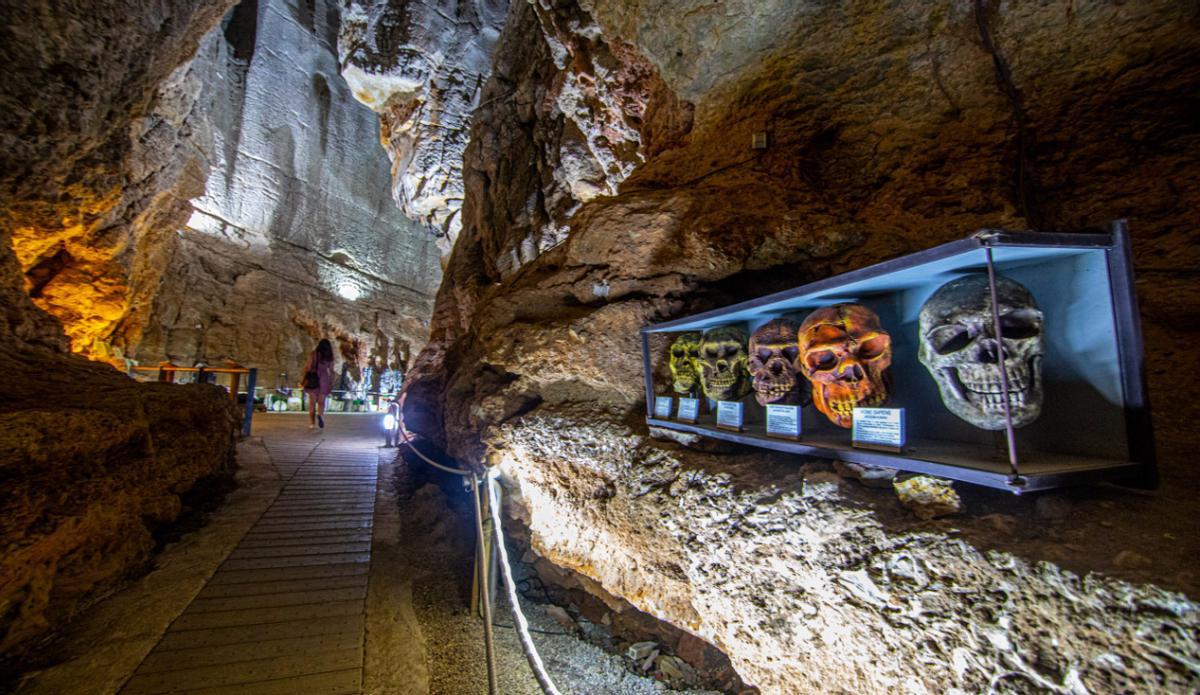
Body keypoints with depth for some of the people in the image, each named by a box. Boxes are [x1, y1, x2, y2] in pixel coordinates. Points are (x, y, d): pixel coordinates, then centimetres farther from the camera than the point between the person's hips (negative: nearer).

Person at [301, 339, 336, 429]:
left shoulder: (313, 354, 1)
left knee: (312, 402, 5)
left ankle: (312, 423, 1)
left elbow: (307, 367, -5)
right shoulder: (329, 356, 4)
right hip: (324, 379, 1)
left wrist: (302, 380, 0)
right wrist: (331, 383, 7)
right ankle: (320, 415, -25)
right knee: (321, 402, 6)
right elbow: (331, 371, 2)